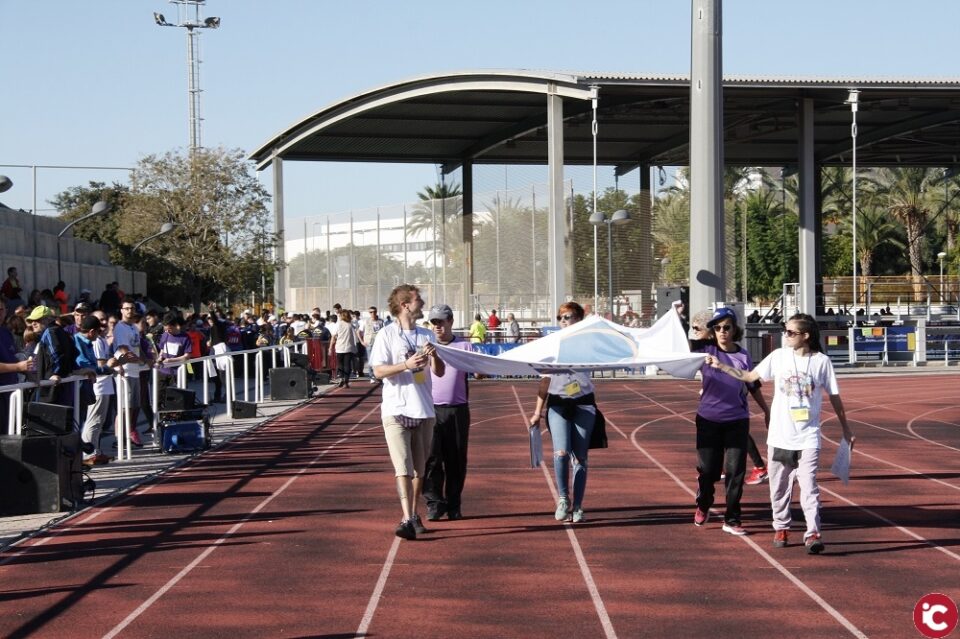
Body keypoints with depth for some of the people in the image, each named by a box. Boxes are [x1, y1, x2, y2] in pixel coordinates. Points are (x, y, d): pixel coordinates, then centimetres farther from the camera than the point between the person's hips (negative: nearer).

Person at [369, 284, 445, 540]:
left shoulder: (426, 335, 12)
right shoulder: (387, 335, -2)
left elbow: (440, 372, 11)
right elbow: (378, 371, -9)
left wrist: (433, 356, -9)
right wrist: (406, 365, -22)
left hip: (424, 410, 5)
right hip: (396, 410, -5)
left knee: (419, 469, 12)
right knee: (403, 468, -13)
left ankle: (414, 515, 25)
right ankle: (407, 520, -20)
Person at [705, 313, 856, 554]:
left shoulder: (821, 361, -4)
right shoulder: (779, 356, 2)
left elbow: (834, 397, 4)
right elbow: (750, 376, 8)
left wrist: (846, 430, 9)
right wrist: (721, 366, 0)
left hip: (808, 437, -3)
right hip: (779, 435, 3)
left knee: (808, 485, -13)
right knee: (779, 486, 12)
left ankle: (813, 534, -13)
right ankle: (781, 528, 27)